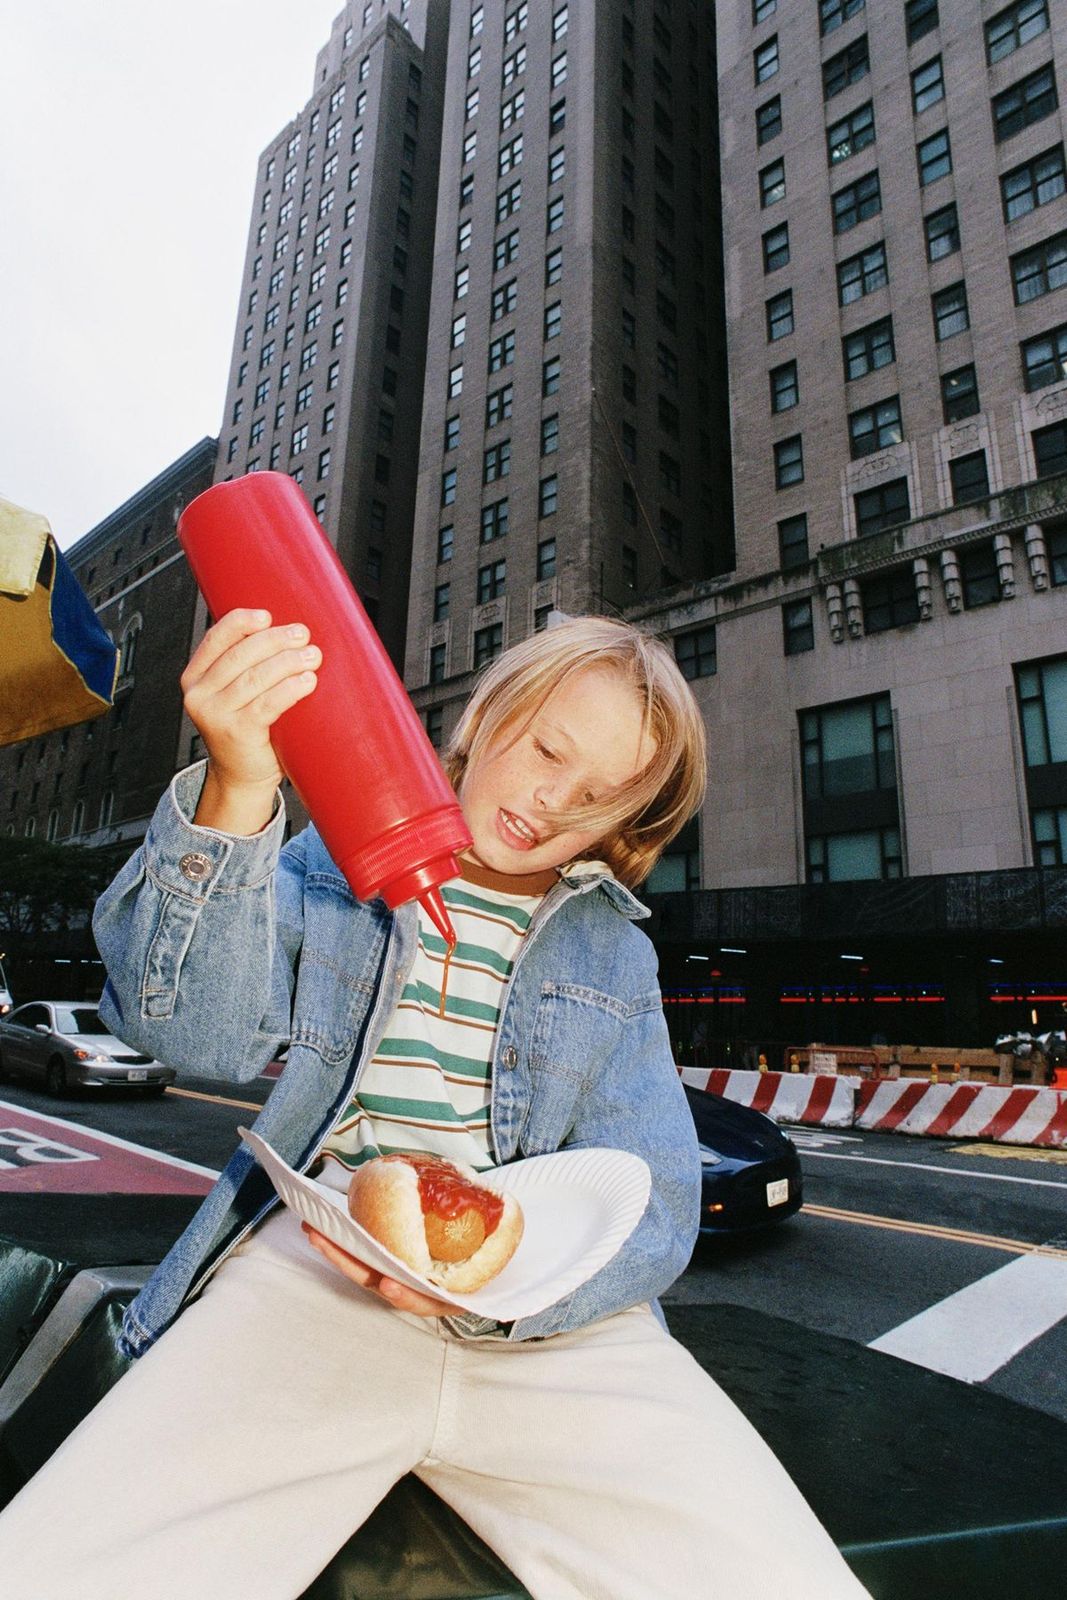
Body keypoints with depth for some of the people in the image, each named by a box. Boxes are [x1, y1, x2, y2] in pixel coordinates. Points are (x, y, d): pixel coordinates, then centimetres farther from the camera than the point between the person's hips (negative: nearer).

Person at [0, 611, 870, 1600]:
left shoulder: (618, 957, 12)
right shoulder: (338, 864, 10)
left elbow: (653, 1202, 4)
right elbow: (197, 1027, -8)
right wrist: (236, 795, -25)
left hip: (557, 1308, 2)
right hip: (314, 1265, 0)